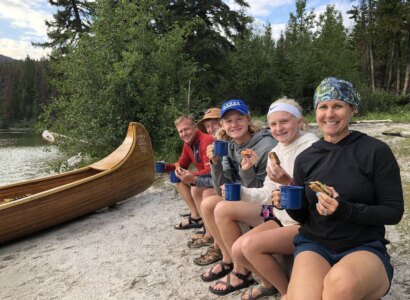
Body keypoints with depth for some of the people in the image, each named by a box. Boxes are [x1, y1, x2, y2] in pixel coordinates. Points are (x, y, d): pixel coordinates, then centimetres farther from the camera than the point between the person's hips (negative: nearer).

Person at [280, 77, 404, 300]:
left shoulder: (376, 151, -5)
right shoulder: (305, 159, 5)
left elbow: (394, 211, -4)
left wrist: (346, 210, -20)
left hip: (365, 247, -1)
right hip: (314, 244, 2)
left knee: (341, 282, -36)